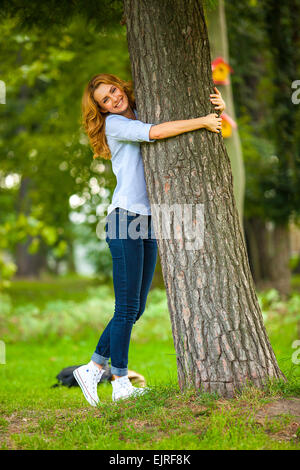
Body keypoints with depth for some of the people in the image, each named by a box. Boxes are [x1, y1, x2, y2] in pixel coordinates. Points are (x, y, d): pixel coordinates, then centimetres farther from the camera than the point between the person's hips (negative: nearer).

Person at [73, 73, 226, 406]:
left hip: (148, 222, 7)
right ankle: (120, 382, 0)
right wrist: (201, 122, -19)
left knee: (136, 307, 6)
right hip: (125, 218, -7)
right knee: (127, 307, -7)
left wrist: (217, 107, 1)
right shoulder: (114, 124, -3)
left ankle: (94, 368, 15)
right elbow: (153, 133, -22)